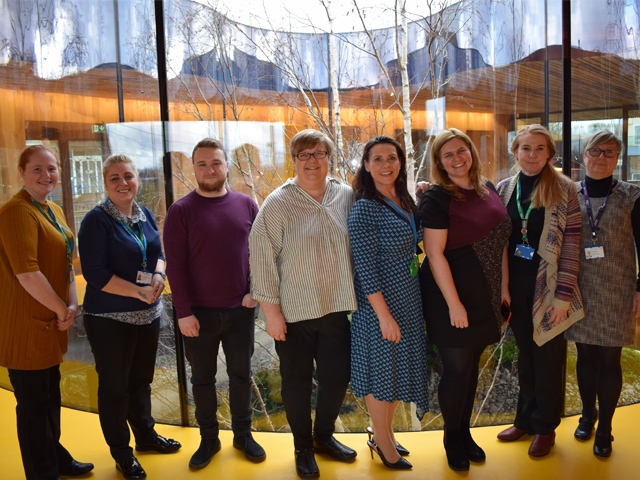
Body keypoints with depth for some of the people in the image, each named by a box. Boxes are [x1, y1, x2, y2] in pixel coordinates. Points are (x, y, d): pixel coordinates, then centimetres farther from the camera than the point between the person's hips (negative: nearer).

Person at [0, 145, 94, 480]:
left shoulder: (54, 211, 11)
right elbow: (27, 273, -25)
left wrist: (71, 304, 1)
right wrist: (62, 310, -14)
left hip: (50, 320, 9)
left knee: (50, 395, 22)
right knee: (33, 402, 5)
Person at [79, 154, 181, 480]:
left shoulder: (145, 215, 6)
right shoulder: (96, 220, -14)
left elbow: (159, 253, 10)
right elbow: (94, 273, -20)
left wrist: (159, 277, -12)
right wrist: (139, 291, -21)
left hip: (148, 314, 6)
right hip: (109, 318, -6)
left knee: (141, 379, 21)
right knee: (114, 385, 8)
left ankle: (146, 435, 40)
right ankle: (121, 453, 25)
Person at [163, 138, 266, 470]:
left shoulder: (246, 205, 2)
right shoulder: (181, 211, -5)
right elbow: (175, 266, -8)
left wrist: (255, 290, -5)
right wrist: (184, 312, -11)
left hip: (241, 310, 2)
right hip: (199, 313, -2)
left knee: (241, 374, 14)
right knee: (203, 378, 12)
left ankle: (243, 434, 31)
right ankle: (208, 439, 29)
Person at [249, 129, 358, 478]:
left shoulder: (347, 197, 2)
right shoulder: (278, 203, -9)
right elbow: (262, 258, -10)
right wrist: (271, 309, -11)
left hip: (336, 308, 4)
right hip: (294, 312, -3)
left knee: (337, 376, 13)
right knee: (297, 381, 11)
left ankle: (324, 436, 39)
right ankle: (303, 448, 32)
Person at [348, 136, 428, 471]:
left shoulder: (405, 202, 5)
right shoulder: (364, 210, -18)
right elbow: (365, 268, -21)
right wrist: (384, 315, -21)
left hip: (409, 302, 8)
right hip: (381, 306, -8)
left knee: (399, 367, 19)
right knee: (381, 371, 8)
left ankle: (385, 434, 39)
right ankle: (383, 444, 28)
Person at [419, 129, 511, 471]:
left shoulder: (487, 190, 7)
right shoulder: (437, 198, -12)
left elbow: (501, 240, 12)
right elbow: (435, 253, -17)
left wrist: (503, 287, 10)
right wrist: (454, 303, -18)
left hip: (484, 296, 6)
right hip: (450, 295, -6)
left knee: (471, 368, 16)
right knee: (457, 371, 4)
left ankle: (465, 433, 35)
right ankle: (452, 439, 26)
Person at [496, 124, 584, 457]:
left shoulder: (564, 190, -8)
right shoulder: (504, 189, 3)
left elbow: (571, 245, -9)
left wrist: (564, 294, -13)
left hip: (547, 288, -3)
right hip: (516, 286, 3)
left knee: (547, 358, 7)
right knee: (525, 354, 15)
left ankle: (545, 427, 24)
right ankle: (525, 419, 30)